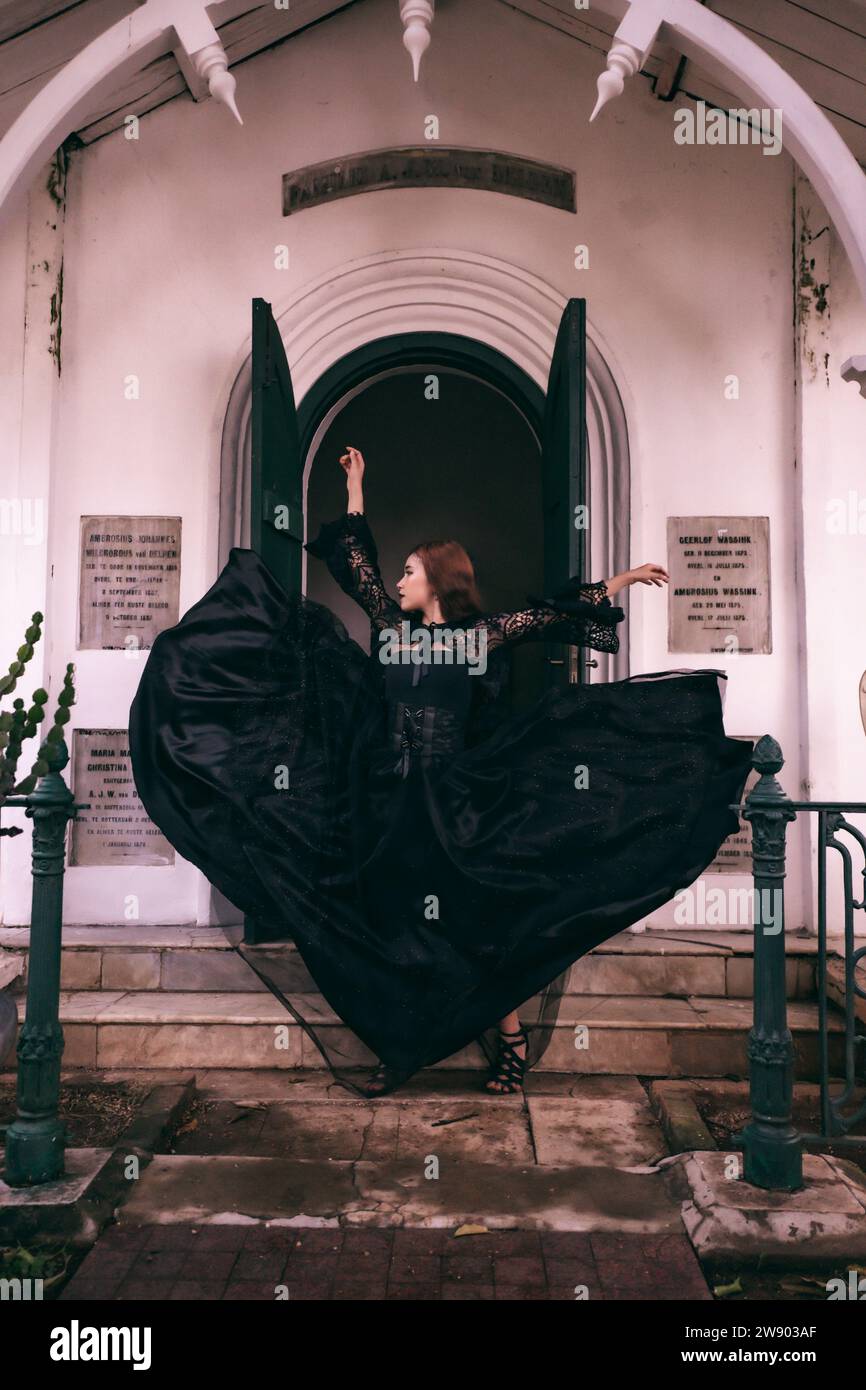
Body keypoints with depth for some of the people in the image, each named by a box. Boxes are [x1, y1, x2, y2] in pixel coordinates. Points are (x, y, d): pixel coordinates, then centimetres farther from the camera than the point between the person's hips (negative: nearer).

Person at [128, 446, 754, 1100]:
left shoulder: (485, 633, 3)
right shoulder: (392, 628, 11)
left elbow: (557, 612, 5)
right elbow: (357, 564, 19)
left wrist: (625, 579, 5)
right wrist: (355, 486, 24)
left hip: (457, 804, -4)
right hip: (392, 803, 4)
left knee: (472, 916, -1)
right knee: (390, 921, 6)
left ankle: (512, 1037, 14)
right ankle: (399, 1049, 18)